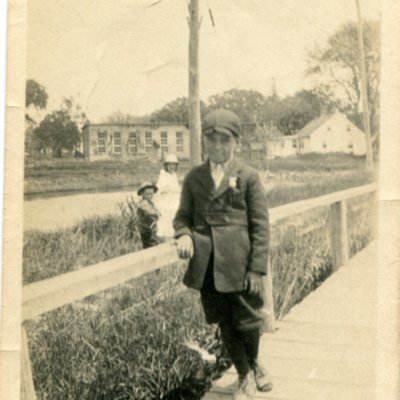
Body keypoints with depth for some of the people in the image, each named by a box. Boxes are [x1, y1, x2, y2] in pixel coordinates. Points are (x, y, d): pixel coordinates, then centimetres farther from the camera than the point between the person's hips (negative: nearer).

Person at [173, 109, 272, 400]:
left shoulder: (249, 177, -2)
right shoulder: (193, 178, 8)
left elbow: (260, 226, -4)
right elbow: (183, 215, 14)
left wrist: (257, 269, -9)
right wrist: (183, 234, -10)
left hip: (240, 264, -3)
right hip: (207, 265, 3)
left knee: (248, 322, 5)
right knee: (225, 324, 12)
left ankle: (254, 363, 39)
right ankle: (243, 377, 34)